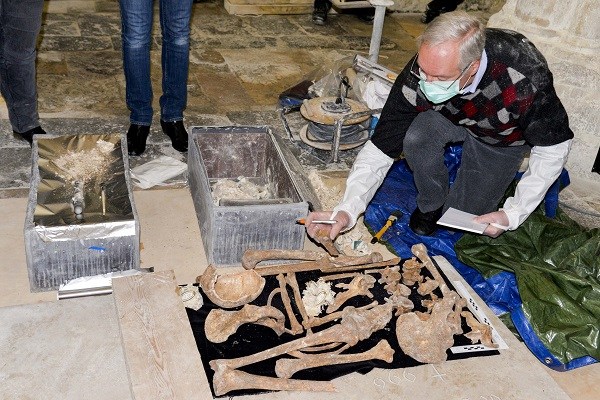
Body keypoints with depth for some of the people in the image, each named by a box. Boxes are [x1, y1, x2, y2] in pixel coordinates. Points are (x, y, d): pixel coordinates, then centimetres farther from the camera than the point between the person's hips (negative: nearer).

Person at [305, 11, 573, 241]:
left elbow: (554, 146, -24)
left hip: (504, 138, -1)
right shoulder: (418, 77, -34)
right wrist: (346, 210, -44)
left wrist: (513, 213, -28)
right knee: (416, 137, -32)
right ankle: (430, 204, -2)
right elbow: (380, 149, -30)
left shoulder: (525, 79, -41)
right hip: (453, 117, 2)